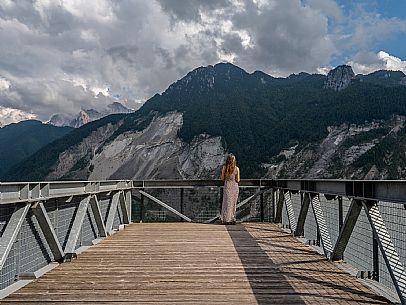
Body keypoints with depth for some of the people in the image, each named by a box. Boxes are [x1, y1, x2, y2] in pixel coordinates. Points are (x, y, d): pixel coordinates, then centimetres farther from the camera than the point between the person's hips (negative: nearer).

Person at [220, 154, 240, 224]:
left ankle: (226, 219, 9)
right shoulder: (237, 168, -6)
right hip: (234, 186, 0)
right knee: (233, 203, 9)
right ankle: (232, 219, 13)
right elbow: (238, 180, -2)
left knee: (226, 203, 8)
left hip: (227, 186, 0)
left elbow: (222, 178, -1)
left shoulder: (224, 167, -5)